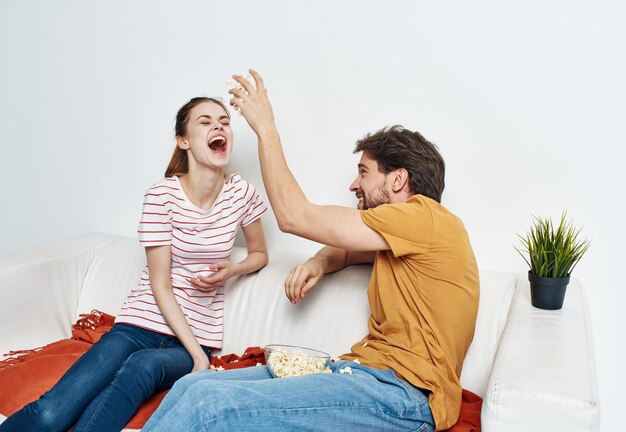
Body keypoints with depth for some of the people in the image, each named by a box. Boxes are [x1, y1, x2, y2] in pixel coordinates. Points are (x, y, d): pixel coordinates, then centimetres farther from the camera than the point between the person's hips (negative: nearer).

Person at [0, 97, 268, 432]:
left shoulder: (241, 192, -1)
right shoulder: (162, 195, -8)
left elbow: (259, 253, 16)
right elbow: (160, 285, -9)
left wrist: (232, 269, -7)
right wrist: (197, 355, -15)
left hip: (196, 336, 2)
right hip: (143, 324, -1)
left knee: (143, 365, -35)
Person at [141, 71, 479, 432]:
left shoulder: (426, 217, -10)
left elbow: (294, 215, -11)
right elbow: (347, 250, 32)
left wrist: (265, 126, -1)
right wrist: (320, 263, 7)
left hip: (400, 393, -9)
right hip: (362, 369, 9)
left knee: (208, 403, -23)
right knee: (192, 387, -5)